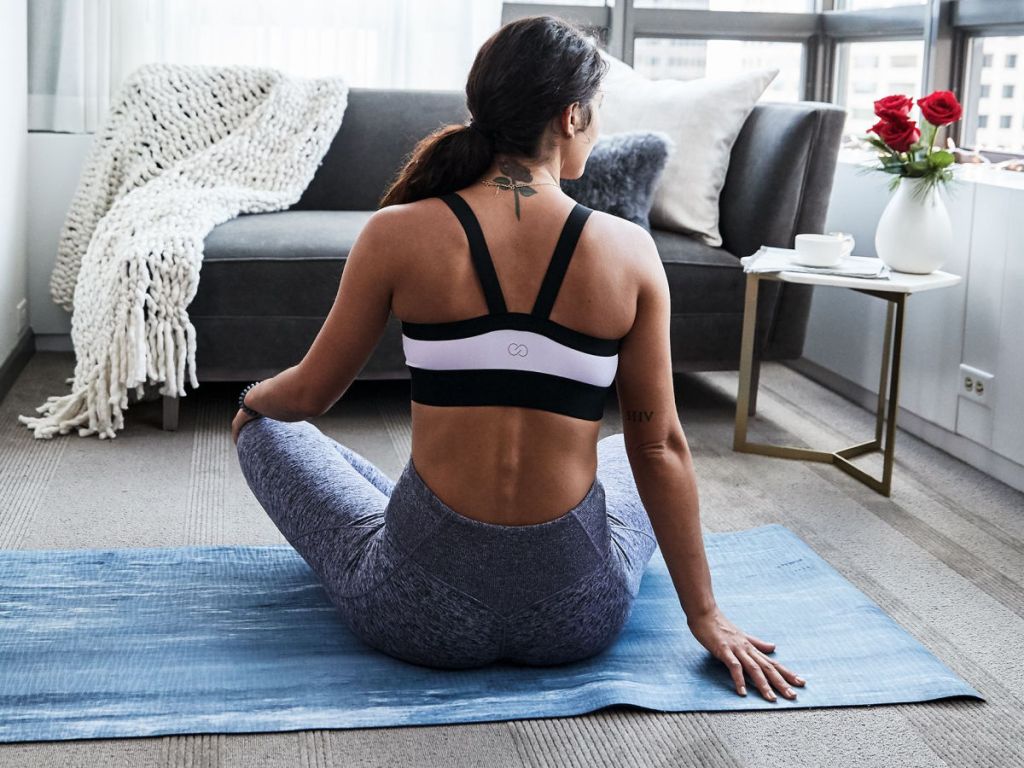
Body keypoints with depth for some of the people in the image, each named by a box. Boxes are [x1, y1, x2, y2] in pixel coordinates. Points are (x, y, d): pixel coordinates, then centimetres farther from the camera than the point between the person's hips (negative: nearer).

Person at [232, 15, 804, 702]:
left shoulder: (398, 234, -11)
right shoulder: (630, 250, -8)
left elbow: (308, 396, 2)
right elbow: (659, 448, -2)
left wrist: (254, 398, 27)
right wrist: (706, 616, 9)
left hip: (420, 614, -1)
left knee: (267, 428, 26)